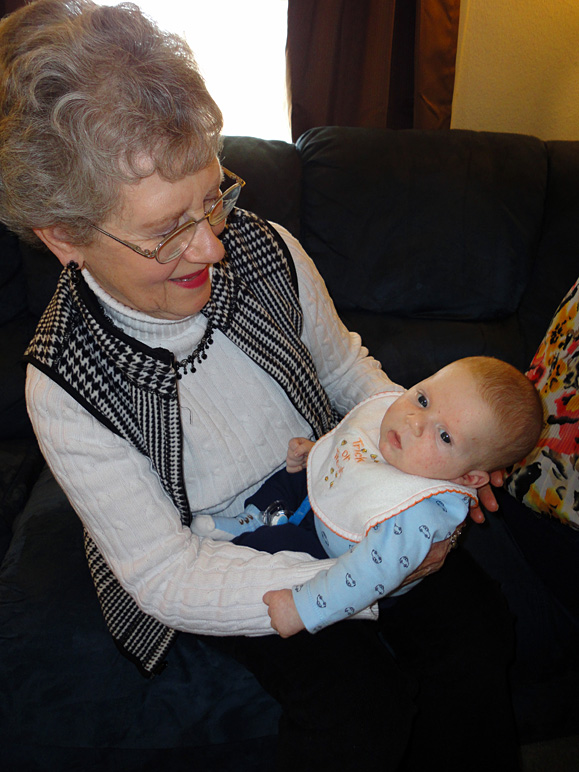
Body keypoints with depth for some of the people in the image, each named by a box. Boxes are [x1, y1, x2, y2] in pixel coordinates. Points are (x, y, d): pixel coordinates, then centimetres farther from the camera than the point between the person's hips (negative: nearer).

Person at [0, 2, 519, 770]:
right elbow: (169, 578, -21)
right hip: (211, 552, -3)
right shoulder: (66, 388, -24)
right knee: (359, 698, -22)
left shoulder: (270, 252, -15)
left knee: (473, 620, -12)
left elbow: (343, 365, 5)